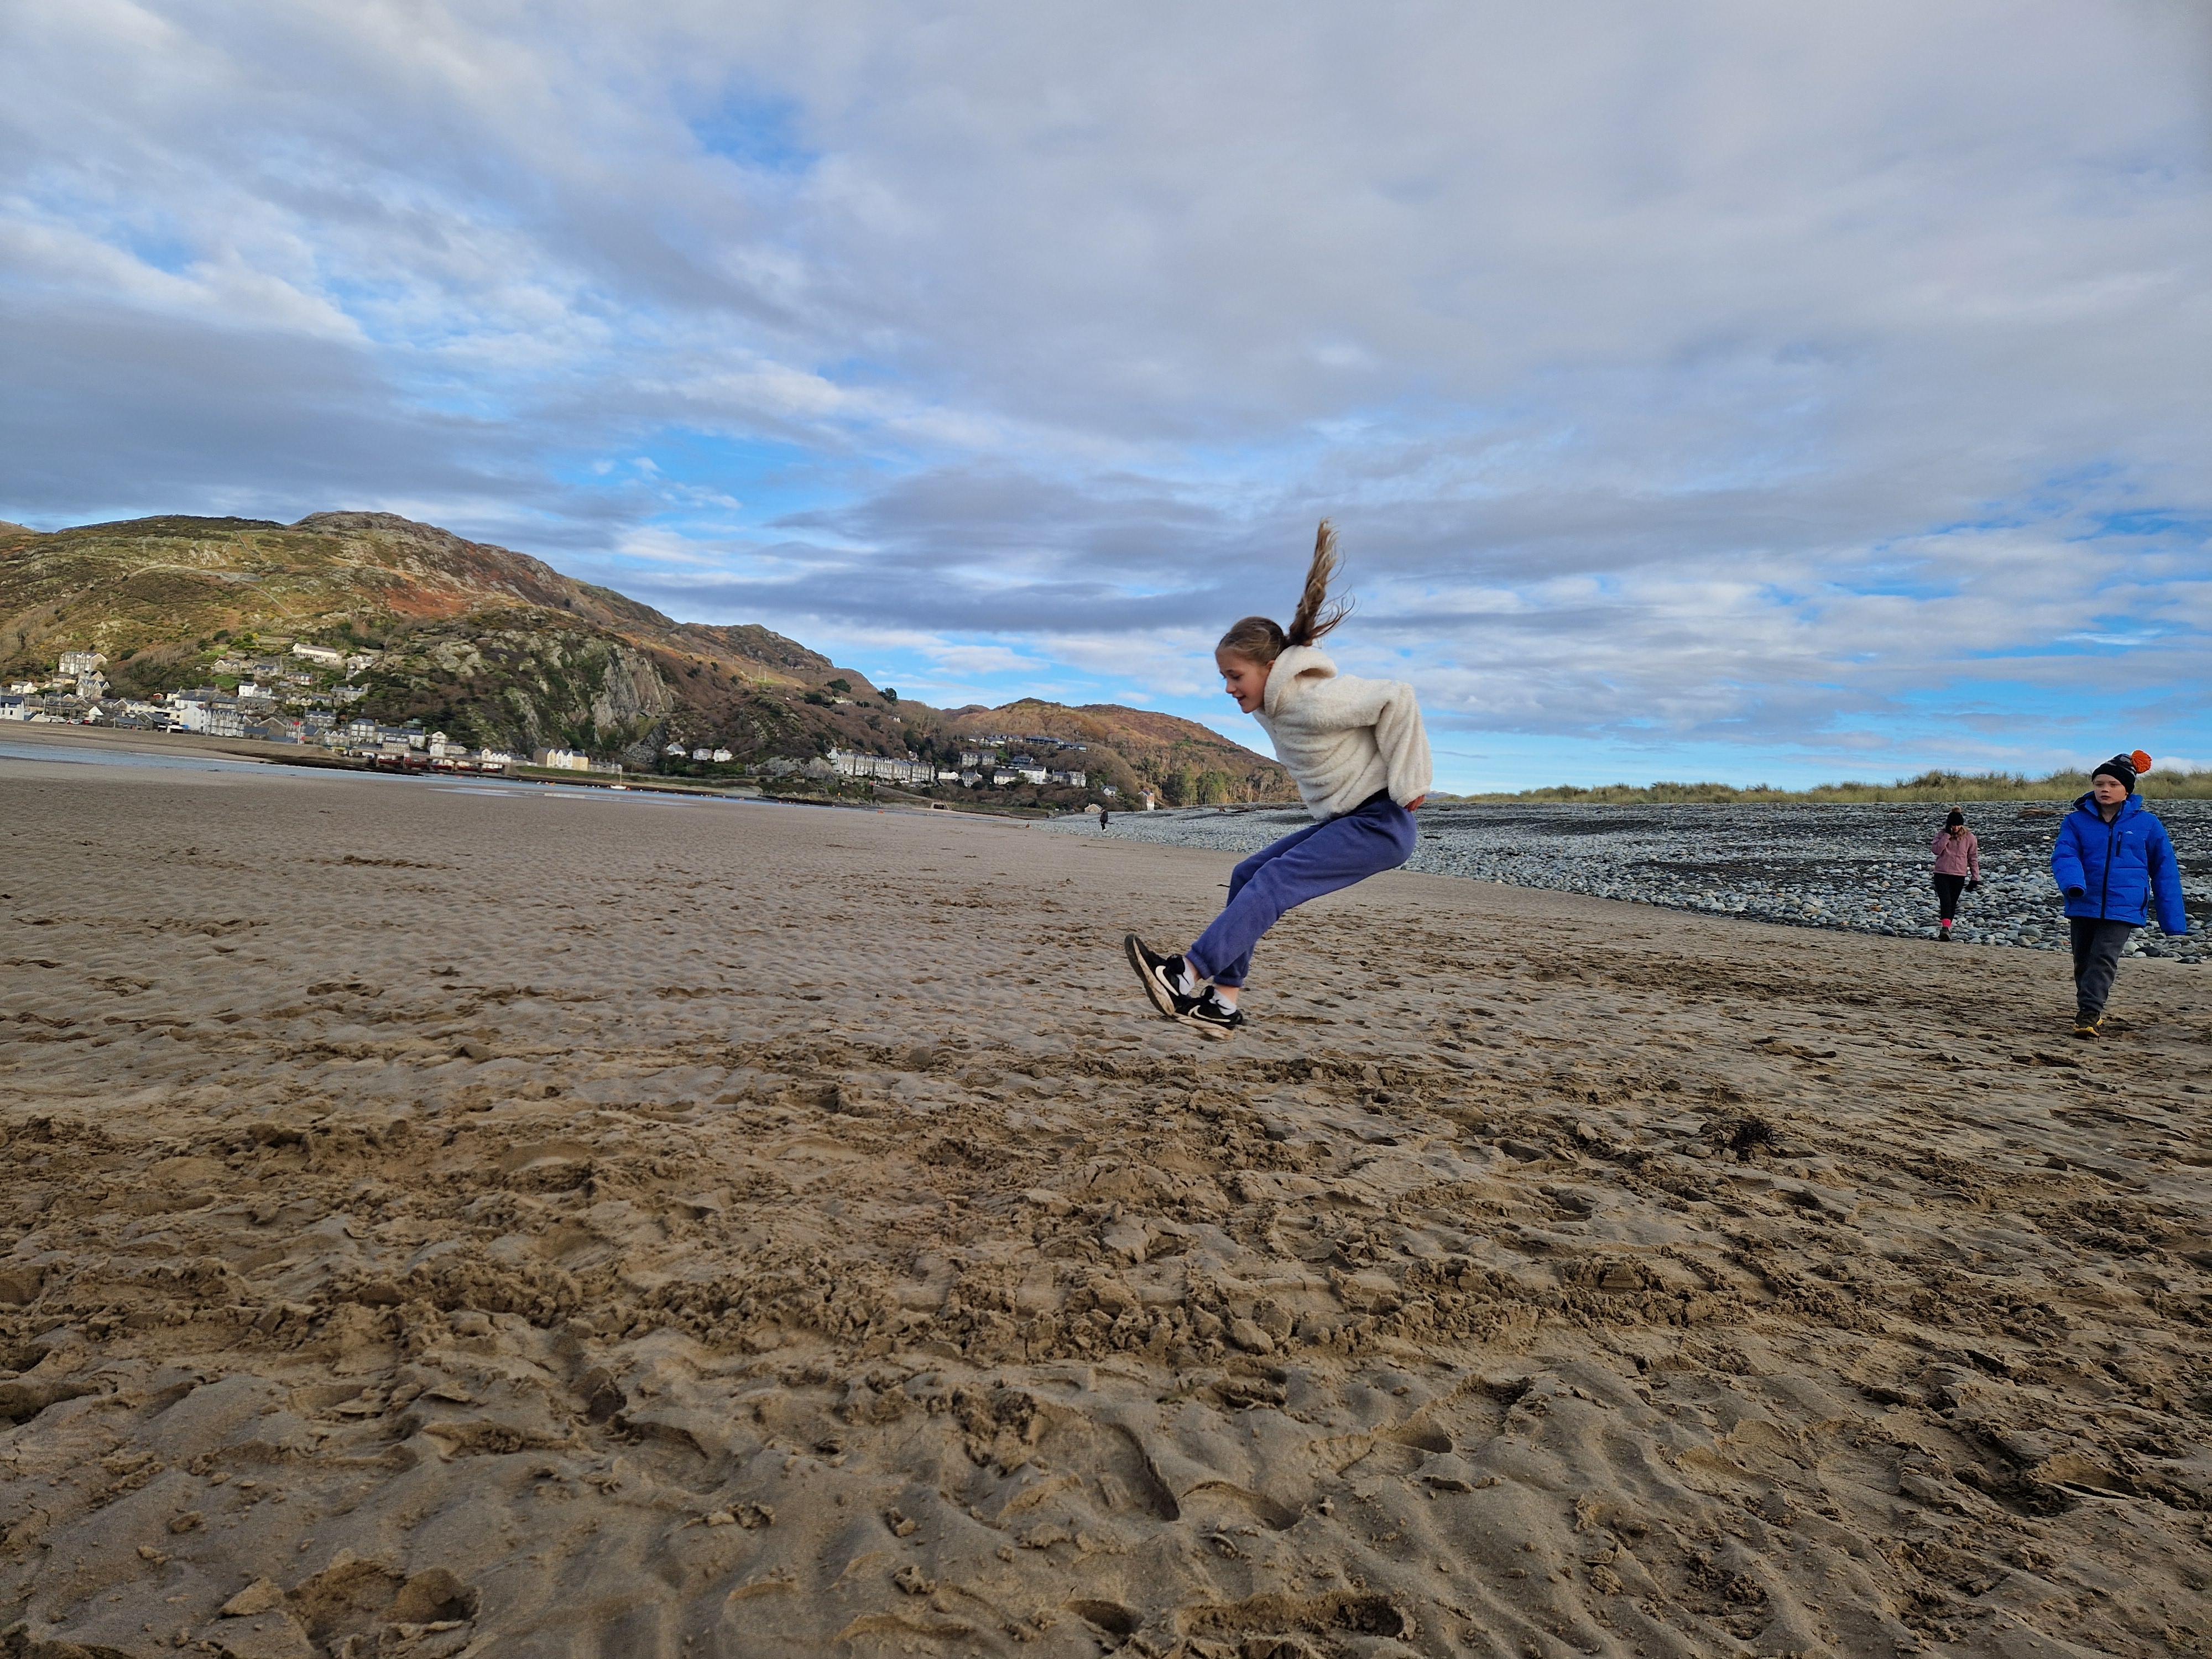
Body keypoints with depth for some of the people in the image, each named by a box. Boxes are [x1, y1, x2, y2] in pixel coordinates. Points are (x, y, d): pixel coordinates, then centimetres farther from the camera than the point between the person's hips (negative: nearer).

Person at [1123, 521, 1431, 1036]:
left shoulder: (1313, 703, -22)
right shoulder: (1269, 706, 7)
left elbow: (1397, 699, -22)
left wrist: (1406, 785, -17)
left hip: (1381, 823, -10)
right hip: (1347, 819, 10)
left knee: (1273, 881, -22)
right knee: (1247, 875, 2)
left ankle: (1188, 976, -28)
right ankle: (1223, 1002, 0)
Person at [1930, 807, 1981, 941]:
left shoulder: (1969, 837, 1)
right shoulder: (1942, 834, 1)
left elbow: (1973, 859, 6)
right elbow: (1937, 850, -15)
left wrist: (1975, 878, 4)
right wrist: (1947, 834, -17)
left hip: (1959, 875, 1)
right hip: (1942, 874, -1)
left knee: (1953, 904, 7)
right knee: (1945, 900, -17)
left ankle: (1945, 929, 15)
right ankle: (1945, 927, -28)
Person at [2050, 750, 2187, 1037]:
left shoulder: (2147, 824, 3)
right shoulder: (2077, 821, 4)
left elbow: (2165, 871, 7)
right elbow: (2064, 855, -9)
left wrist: (2173, 920, 6)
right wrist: (2072, 883, -32)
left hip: (2124, 907, -2)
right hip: (2084, 905, 2)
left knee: (2104, 959, -15)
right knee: (2083, 961, 9)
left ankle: (2090, 1014, -18)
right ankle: (2090, 1015, 24)